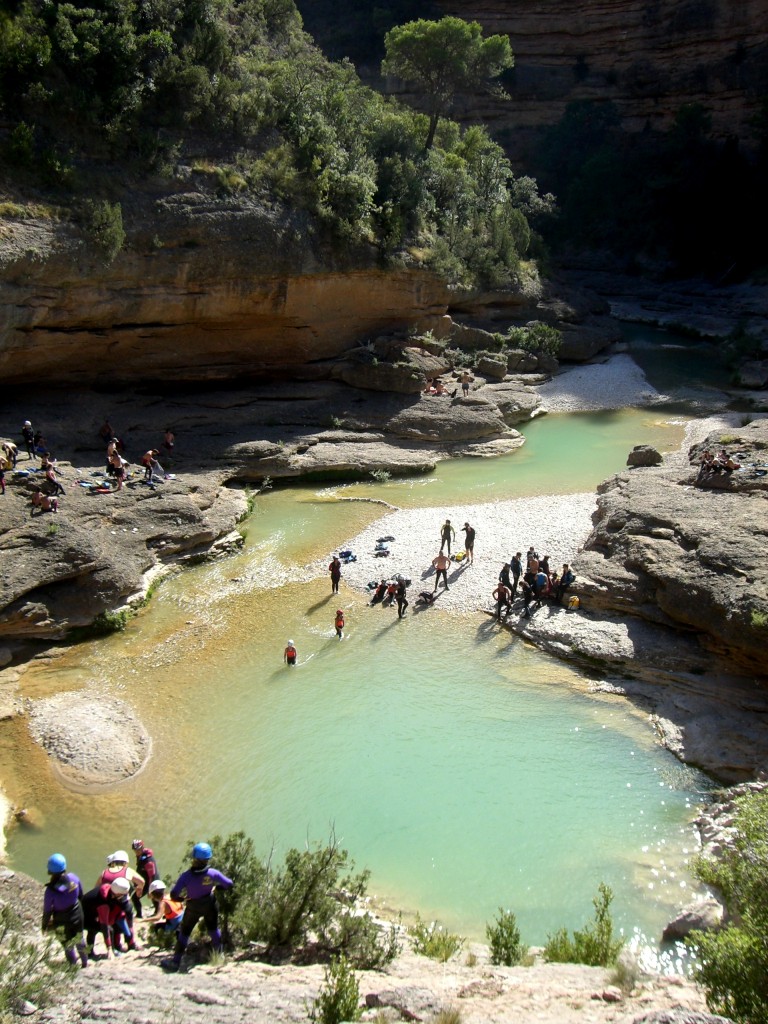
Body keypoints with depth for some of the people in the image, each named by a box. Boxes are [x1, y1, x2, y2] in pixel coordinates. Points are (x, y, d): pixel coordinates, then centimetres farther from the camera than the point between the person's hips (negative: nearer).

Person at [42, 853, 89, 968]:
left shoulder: (50, 890, -30)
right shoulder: (73, 878, -19)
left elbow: (47, 910, -17)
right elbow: (81, 896, -2)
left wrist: (44, 925, 1)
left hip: (62, 921, -4)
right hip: (77, 915, 4)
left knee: (68, 944, 19)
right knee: (79, 939, 27)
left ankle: (73, 966, 37)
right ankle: (84, 963, 46)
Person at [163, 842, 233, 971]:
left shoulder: (186, 876, -32)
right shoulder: (213, 873, -27)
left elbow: (174, 895, -30)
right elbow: (229, 884, -14)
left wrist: (183, 898, -8)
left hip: (192, 908, -1)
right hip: (210, 906, 2)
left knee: (184, 933, 16)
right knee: (213, 929, 24)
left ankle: (176, 962, 22)